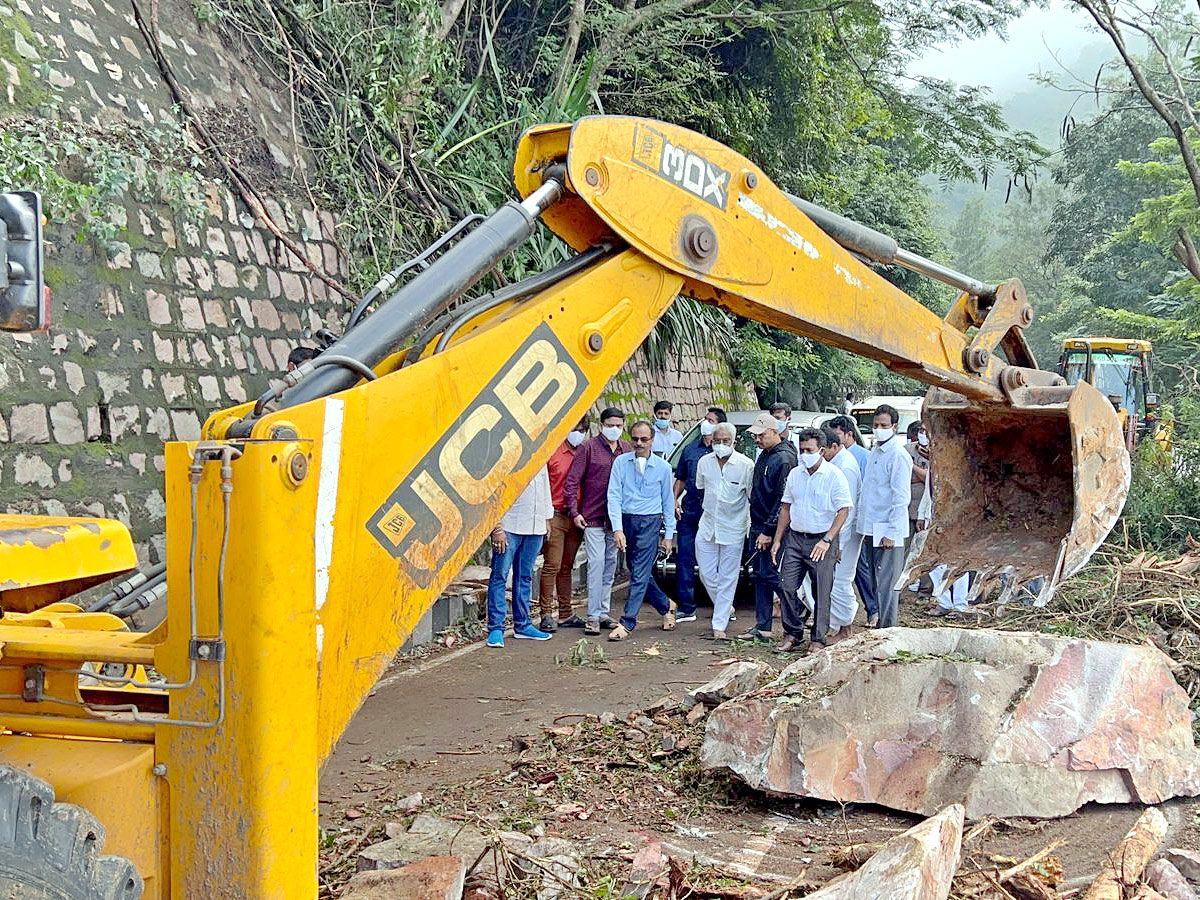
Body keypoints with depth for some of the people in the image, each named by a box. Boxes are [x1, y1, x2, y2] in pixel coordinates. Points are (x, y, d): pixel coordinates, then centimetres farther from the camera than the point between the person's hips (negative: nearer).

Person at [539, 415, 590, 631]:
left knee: (567, 567, 11)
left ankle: (565, 614, 16)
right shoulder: (552, 452, -3)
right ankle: (547, 614, -2)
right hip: (556, 516, -5)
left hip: (576, 518, 5)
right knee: (552, 566, -6)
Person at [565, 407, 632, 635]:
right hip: (593, 517, -5)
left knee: (610, 565, 10)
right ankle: (593, 616, -5)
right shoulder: (589, 448, -4)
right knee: (596, 563, -9)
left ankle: (604, 613, 19)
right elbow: (572, 480, -5)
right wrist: (574, 511, -11)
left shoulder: (628, 449, 9)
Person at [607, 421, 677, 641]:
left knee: (640, 573, -9)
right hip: (626, 521, 3)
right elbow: (614, 496, -3)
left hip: (650, 522, -3)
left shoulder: (663, 466, 1)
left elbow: (668, 502, 8)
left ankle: (627, 623, -6)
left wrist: (668, 534, 6)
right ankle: (666, 606, 35)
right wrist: (617, 529, -13)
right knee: (639, 572, 12)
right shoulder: (621, 462, 1)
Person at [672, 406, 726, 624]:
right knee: (684, 559, 2)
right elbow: (680, 479, 20)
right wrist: (675, 500, 6)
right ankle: (686, 608, 7)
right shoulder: (690, 450, 15)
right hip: (688, 512, 4)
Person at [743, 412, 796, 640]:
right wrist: (757, 527, 17)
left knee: (772, 575, -8)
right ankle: (763, 627, 15)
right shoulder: (764, 455, 14)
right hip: (758, 527, 9)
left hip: (773, 530, -9)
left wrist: (768, 531, -19)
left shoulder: (784, 459, -16)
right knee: (760, 576, 10)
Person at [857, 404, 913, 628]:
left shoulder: (898, 455, -11)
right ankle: (880, 624, 20)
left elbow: (901, 498, -16)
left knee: (887, 585, -6)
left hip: (887, 532, -9)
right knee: (875, 583, 12)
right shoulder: (874, 452, 16)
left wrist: (891, 532, -19)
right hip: (870, 530, 9)